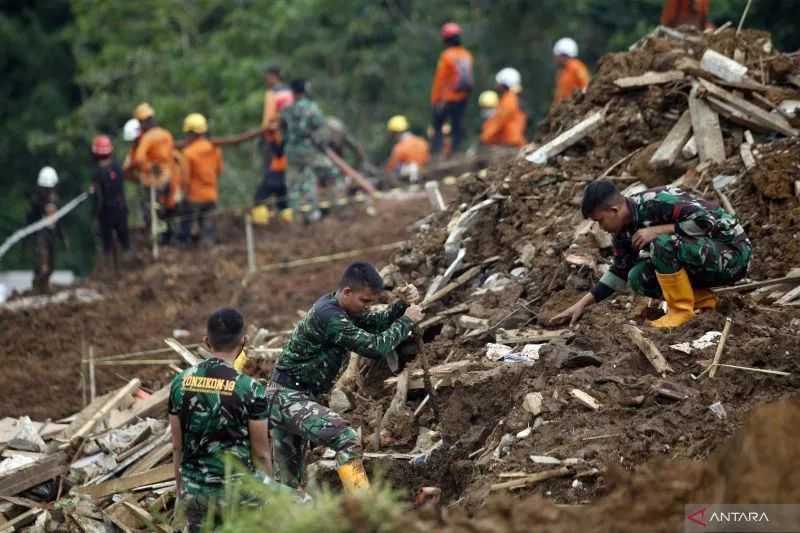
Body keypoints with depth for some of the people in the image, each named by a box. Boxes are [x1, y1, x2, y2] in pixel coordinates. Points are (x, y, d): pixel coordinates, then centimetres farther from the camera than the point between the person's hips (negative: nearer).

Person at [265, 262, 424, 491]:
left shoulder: (333, 305, 10)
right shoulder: (328, 316, -21)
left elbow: (377, 323, 13)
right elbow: (375, 347, -23)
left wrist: (402, 304, -3)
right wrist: (406, 321, -11)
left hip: (285, 397, 11)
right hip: (289, 397, -11)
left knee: (286, 484, 11)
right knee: (346, 438, -25)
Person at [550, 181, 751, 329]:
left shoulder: (656, 203, -24)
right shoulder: (625, 229, 2)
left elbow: (707, 220, -30)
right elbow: (620, 271, 15)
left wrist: (657, 230, -27)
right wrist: (583, 303, 9)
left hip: (732, 252, -9)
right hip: (705, 256, 9)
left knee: (663, 244, -30)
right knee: (638, 278, -5)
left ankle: (681, 310, -14)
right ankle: (702, 299, 7)